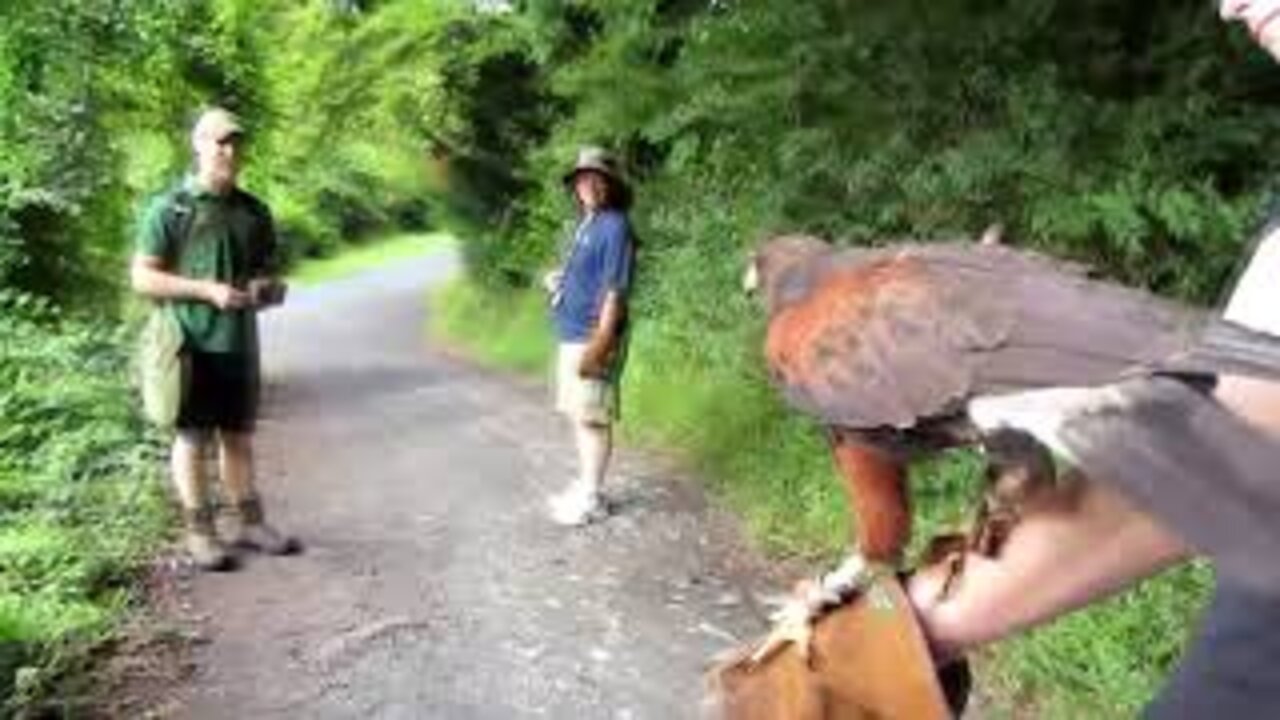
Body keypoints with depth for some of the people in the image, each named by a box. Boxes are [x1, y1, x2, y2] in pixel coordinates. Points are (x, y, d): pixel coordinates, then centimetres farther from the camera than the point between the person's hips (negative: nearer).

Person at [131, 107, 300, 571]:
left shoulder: (253, 212, 11)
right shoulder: (170, 209, -5)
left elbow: (269, 273, 20)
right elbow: (142, 277, -8)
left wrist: (269, 288, -4)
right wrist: (208, 290, -17)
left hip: (240, 341, 5)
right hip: (193, 342, -5)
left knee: (239, 436, 13)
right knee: (193, 439, 4)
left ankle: (249, 523, 22)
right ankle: (200, 533, 12)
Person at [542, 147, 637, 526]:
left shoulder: (615, 227, -13)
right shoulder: (587, 224, 15)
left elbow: (615, 290, -19)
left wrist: (599, 345, -24)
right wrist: (559, 280, 6)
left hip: (591, 339, -10)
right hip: (572, 336, 10)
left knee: (592, 418, -2)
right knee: (578, 416, 16)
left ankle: (591, 499, 8)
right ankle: (584, 486, 29)